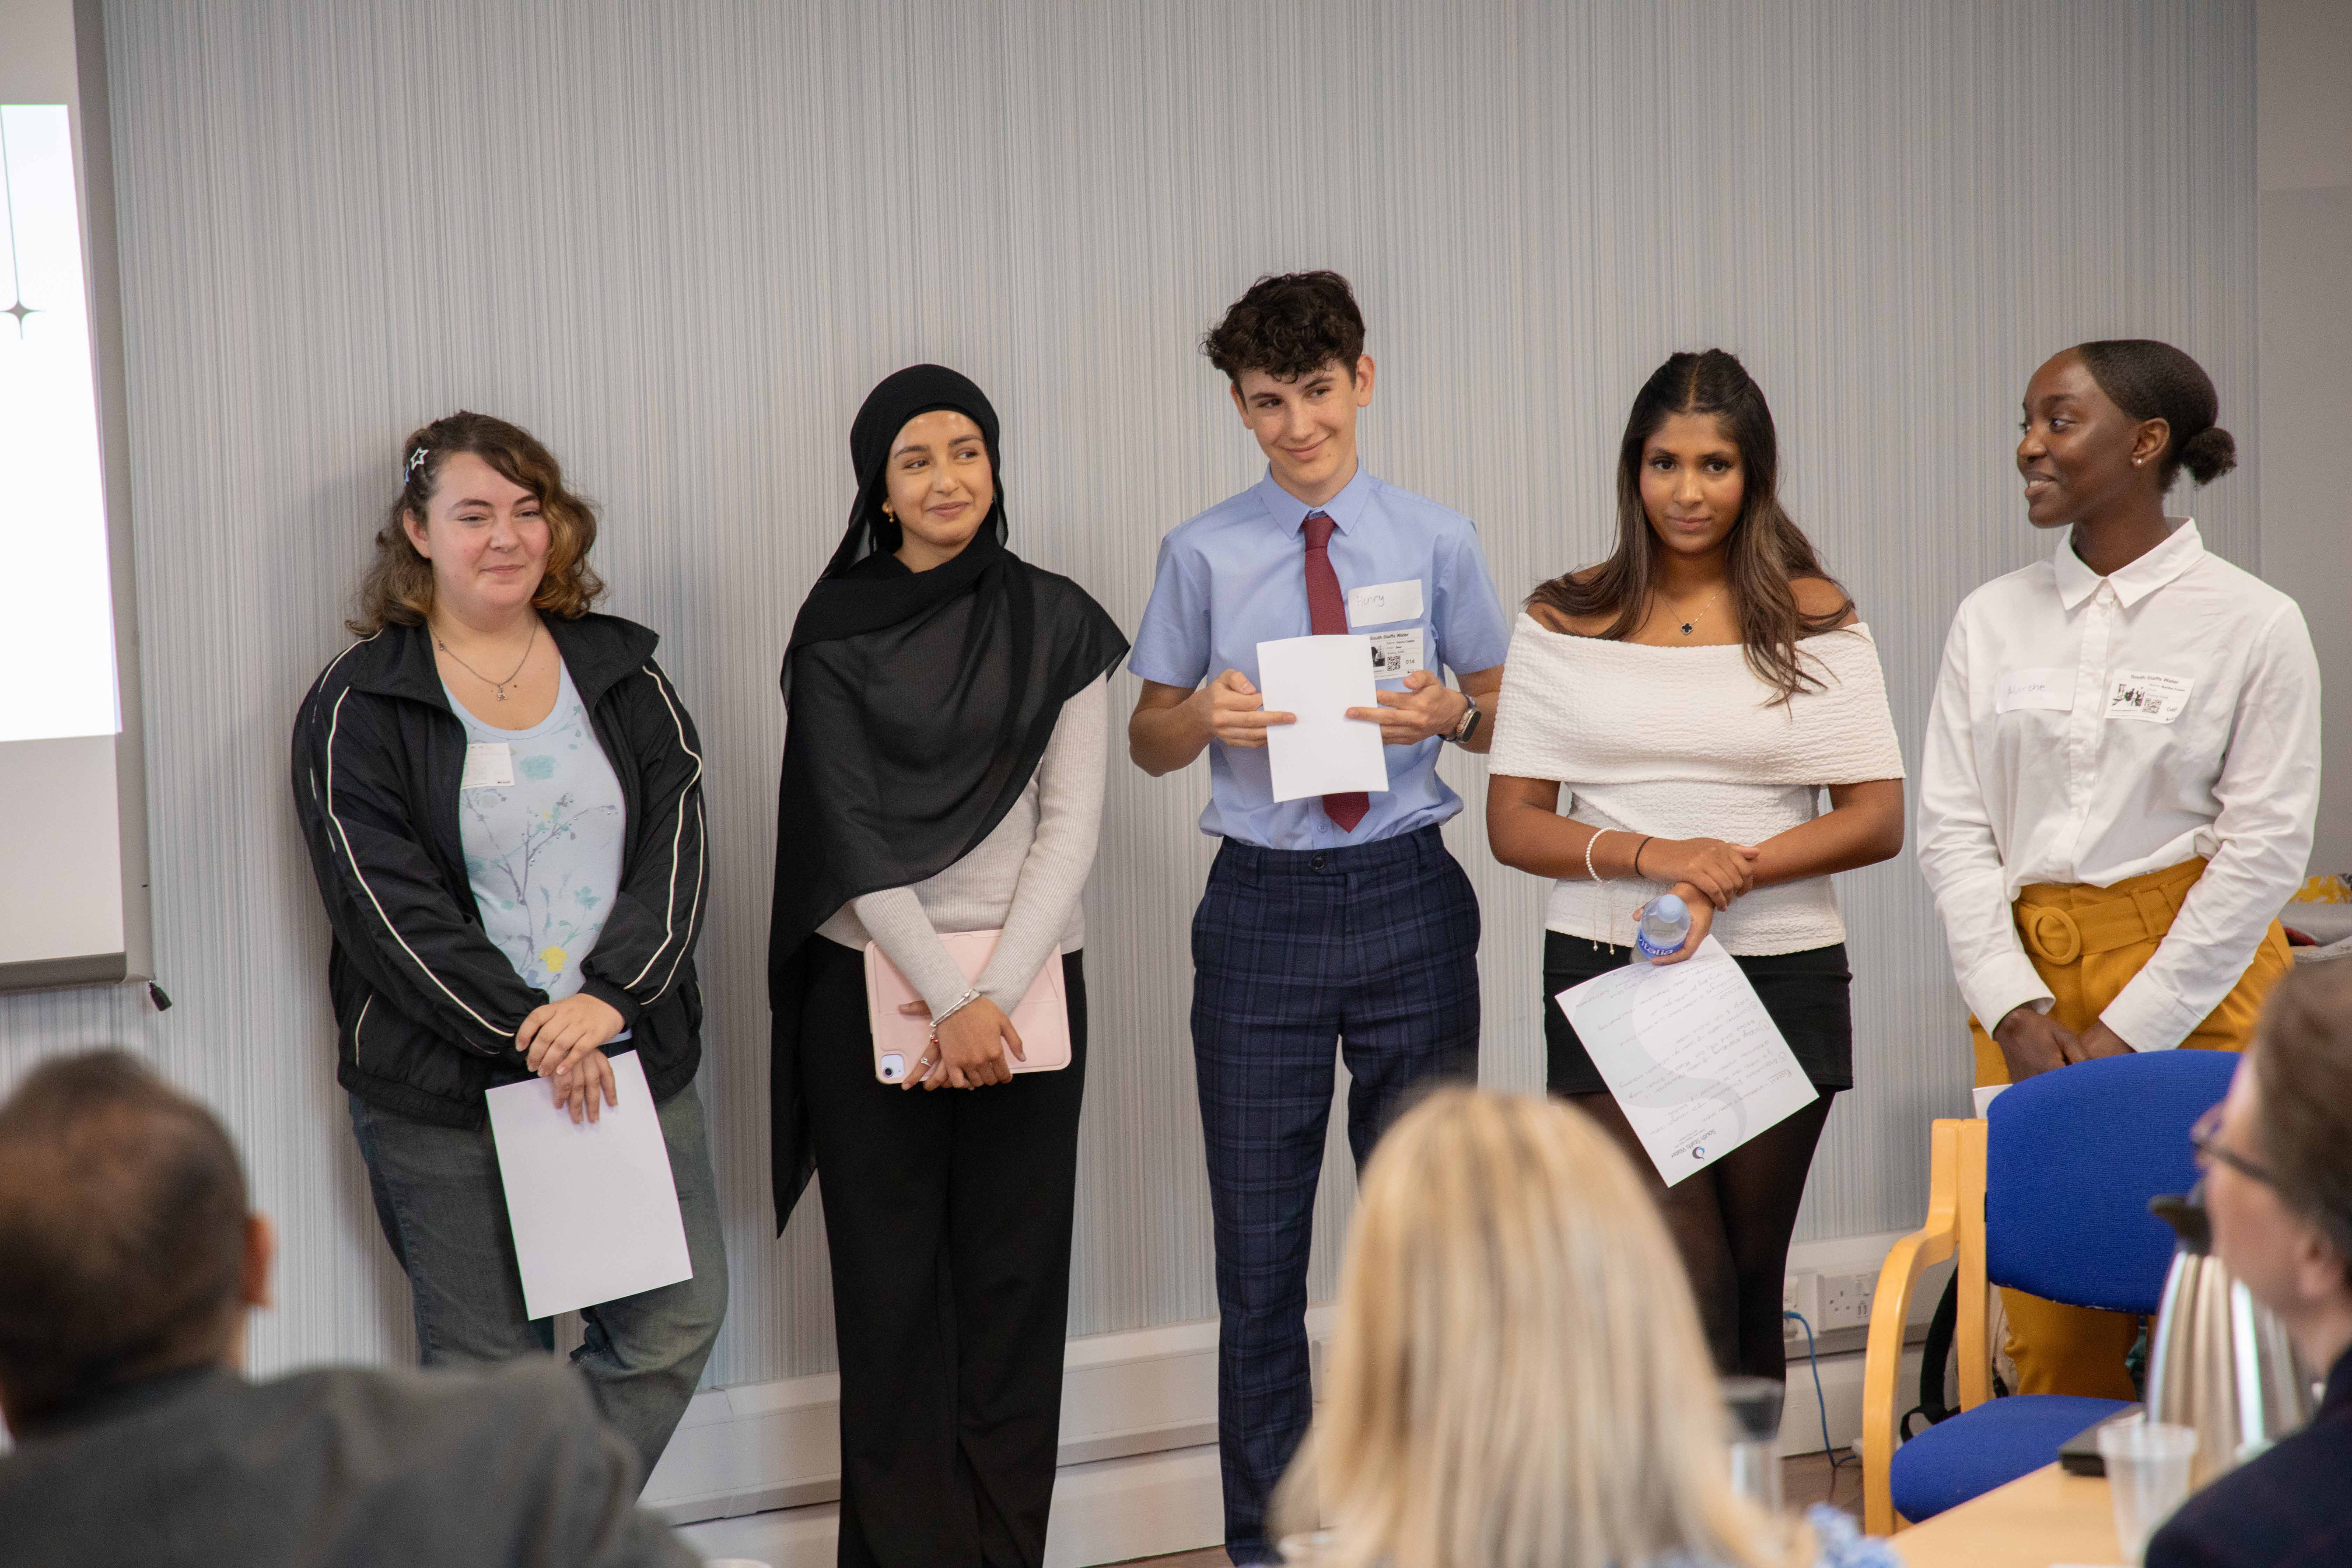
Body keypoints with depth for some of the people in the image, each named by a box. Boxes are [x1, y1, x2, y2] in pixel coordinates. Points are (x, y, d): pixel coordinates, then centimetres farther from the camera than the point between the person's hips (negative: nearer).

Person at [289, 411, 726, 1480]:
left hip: (634, 1059, 4)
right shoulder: (358, 706, -3)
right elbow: (384, 902, -10)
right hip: (445, 1093, -4)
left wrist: (610, 998, -15)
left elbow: (677, 836, 0)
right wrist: (529, 1035, -17)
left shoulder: (621, 673, 9)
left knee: (678, 1321, 4)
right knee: (490, 1370, 3)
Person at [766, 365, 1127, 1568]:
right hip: (872, 986, -1)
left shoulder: (1056, 625, 4)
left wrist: (994, 997, -11)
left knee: (1016, 1279, 3)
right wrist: (944, 999, -13)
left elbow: (1071, 825, -1)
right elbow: (852, 835, -5)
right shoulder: (837, 632, 1)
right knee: (892, 1286, 1)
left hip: (1027, 985, 1)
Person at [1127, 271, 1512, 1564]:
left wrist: (1451, 712, -11)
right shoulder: (1205, 555, 2)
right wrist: (1204, 715, -13)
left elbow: (1503, 717, 11)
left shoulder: (1435, 542, 4)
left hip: (1409, 899, 1)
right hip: (1264, 906, 0)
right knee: (1260, 1248, 4)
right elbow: (1147, 742, 9)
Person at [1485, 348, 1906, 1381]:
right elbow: (1513, 826, 2)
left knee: (1751, 1280, 10)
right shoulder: (1565, 621, 4)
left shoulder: (1813, 619, 3)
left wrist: (1735, 869, -16)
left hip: (1781, 976, 1)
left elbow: (1878, 819, -1)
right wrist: (1652, 854, -16)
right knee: (1686, 1286, -12)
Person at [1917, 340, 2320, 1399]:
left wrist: (2128, 1032, -10)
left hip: (2194, 980, -3)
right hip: (2026, 979, 3)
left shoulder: (2252, 623, -2)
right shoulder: (1992, 620, 9)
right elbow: (1950, 828, 6)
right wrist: (2016, 1009, -7)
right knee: (2048, 1326, 1)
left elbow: (2264, 846, -5)